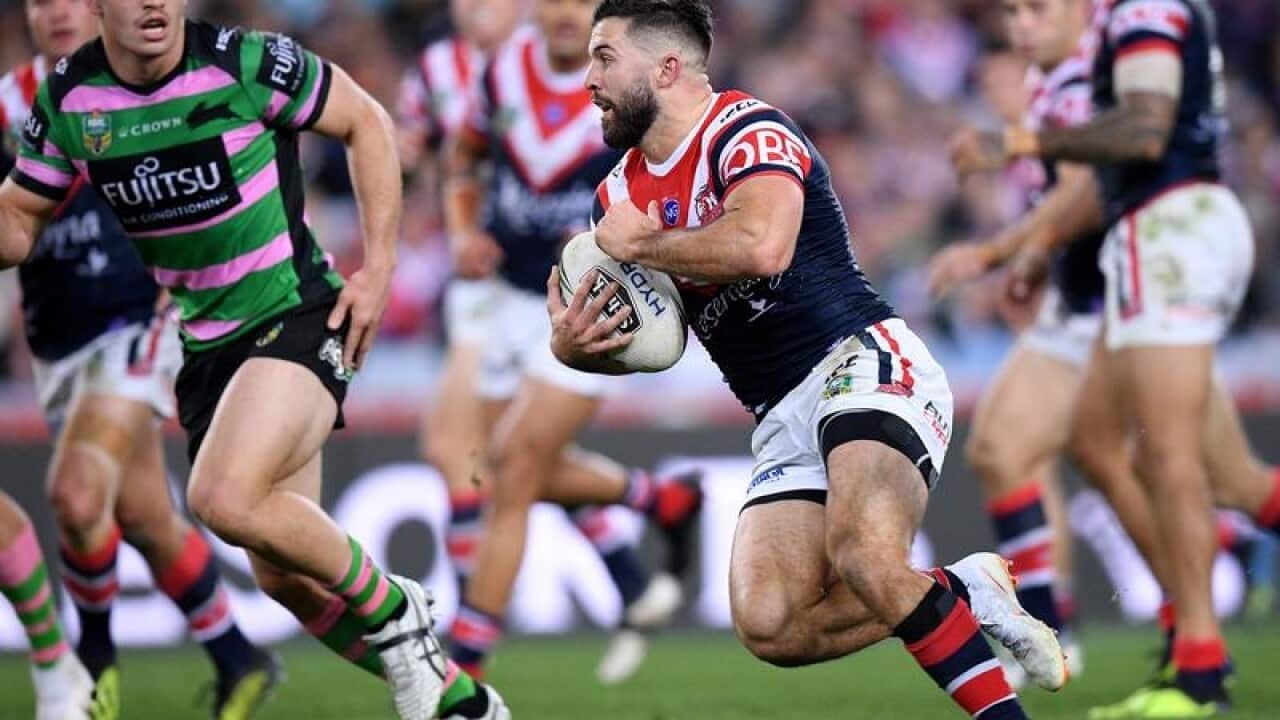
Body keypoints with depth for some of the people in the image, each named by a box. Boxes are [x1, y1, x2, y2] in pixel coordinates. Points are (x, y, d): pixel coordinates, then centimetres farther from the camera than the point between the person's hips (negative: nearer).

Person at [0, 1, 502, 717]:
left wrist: (379, 265, -7)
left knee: (226, 499, -29)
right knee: (288, 579, 7)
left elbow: (366, 121, -2)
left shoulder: (245, 62, -16)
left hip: (298, 318, -6)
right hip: (207, 348, 6)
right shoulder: (67, 99, -3)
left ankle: (392, 613, -5)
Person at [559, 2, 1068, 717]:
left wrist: (639, 244, -14)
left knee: (863, 556, -34)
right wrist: (574, 346, -3)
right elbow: (636, 336, 22)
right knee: (770, 625, -14)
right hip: (784, 419, 8)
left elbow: (760, 246, -29)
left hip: (861, 362, -8)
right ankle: (966, 593, 2)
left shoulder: (745, 129, -9)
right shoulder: (622, 192, 15)